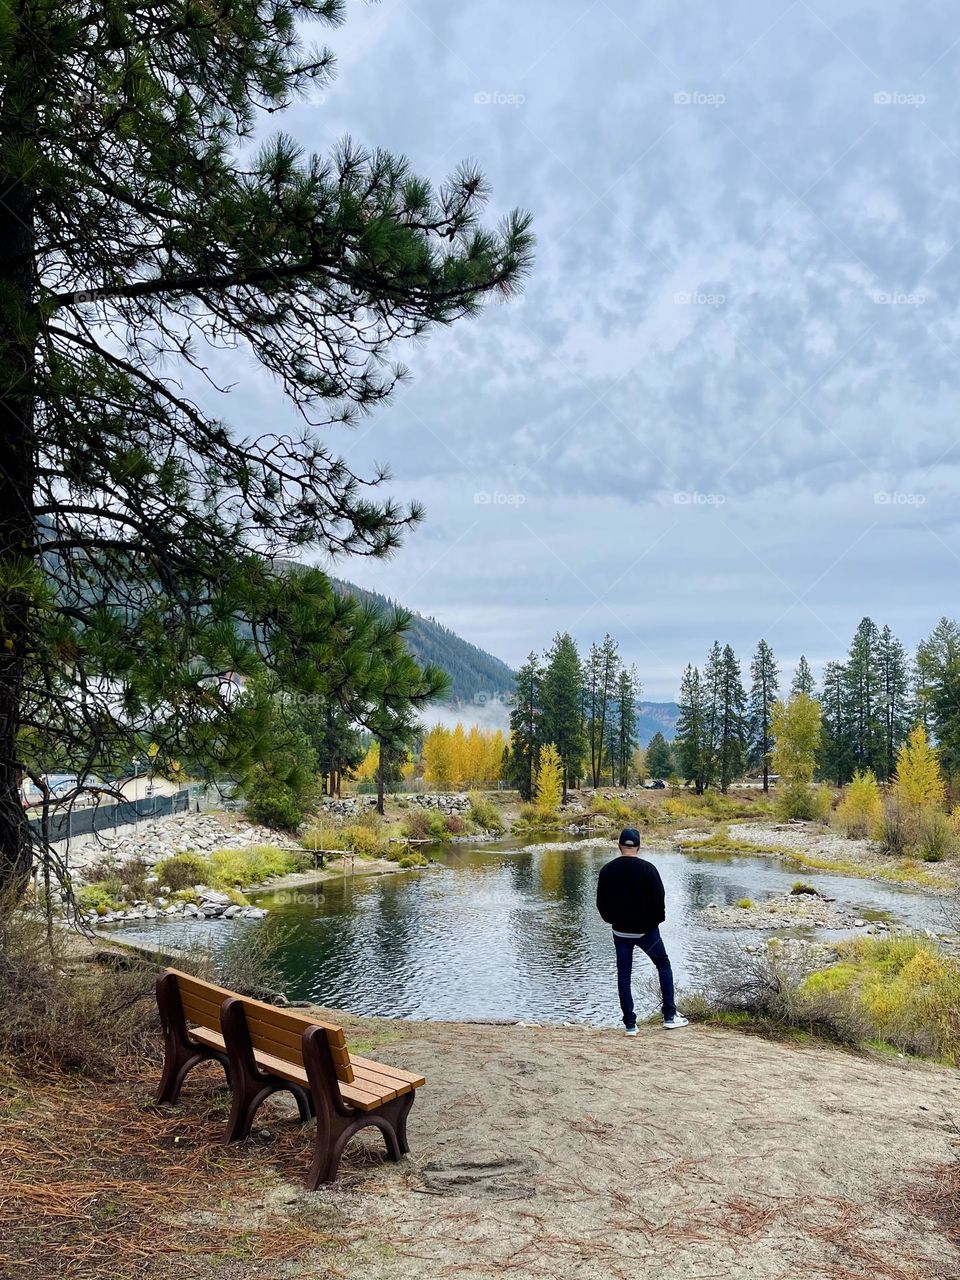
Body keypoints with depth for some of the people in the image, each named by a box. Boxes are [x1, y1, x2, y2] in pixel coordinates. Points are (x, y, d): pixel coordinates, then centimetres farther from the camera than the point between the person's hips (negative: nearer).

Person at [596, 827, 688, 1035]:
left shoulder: (607, 870, -3)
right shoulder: (647, 868, -12)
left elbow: (601, 902, 1)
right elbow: (659, 898, -12)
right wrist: (657, 919, 5)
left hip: (620, 931, 2)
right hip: (646, 930, -2)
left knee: (623, 976, 9)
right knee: (664, 966, 16)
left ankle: (630, 1023, 8)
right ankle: (670, 1016, 13)